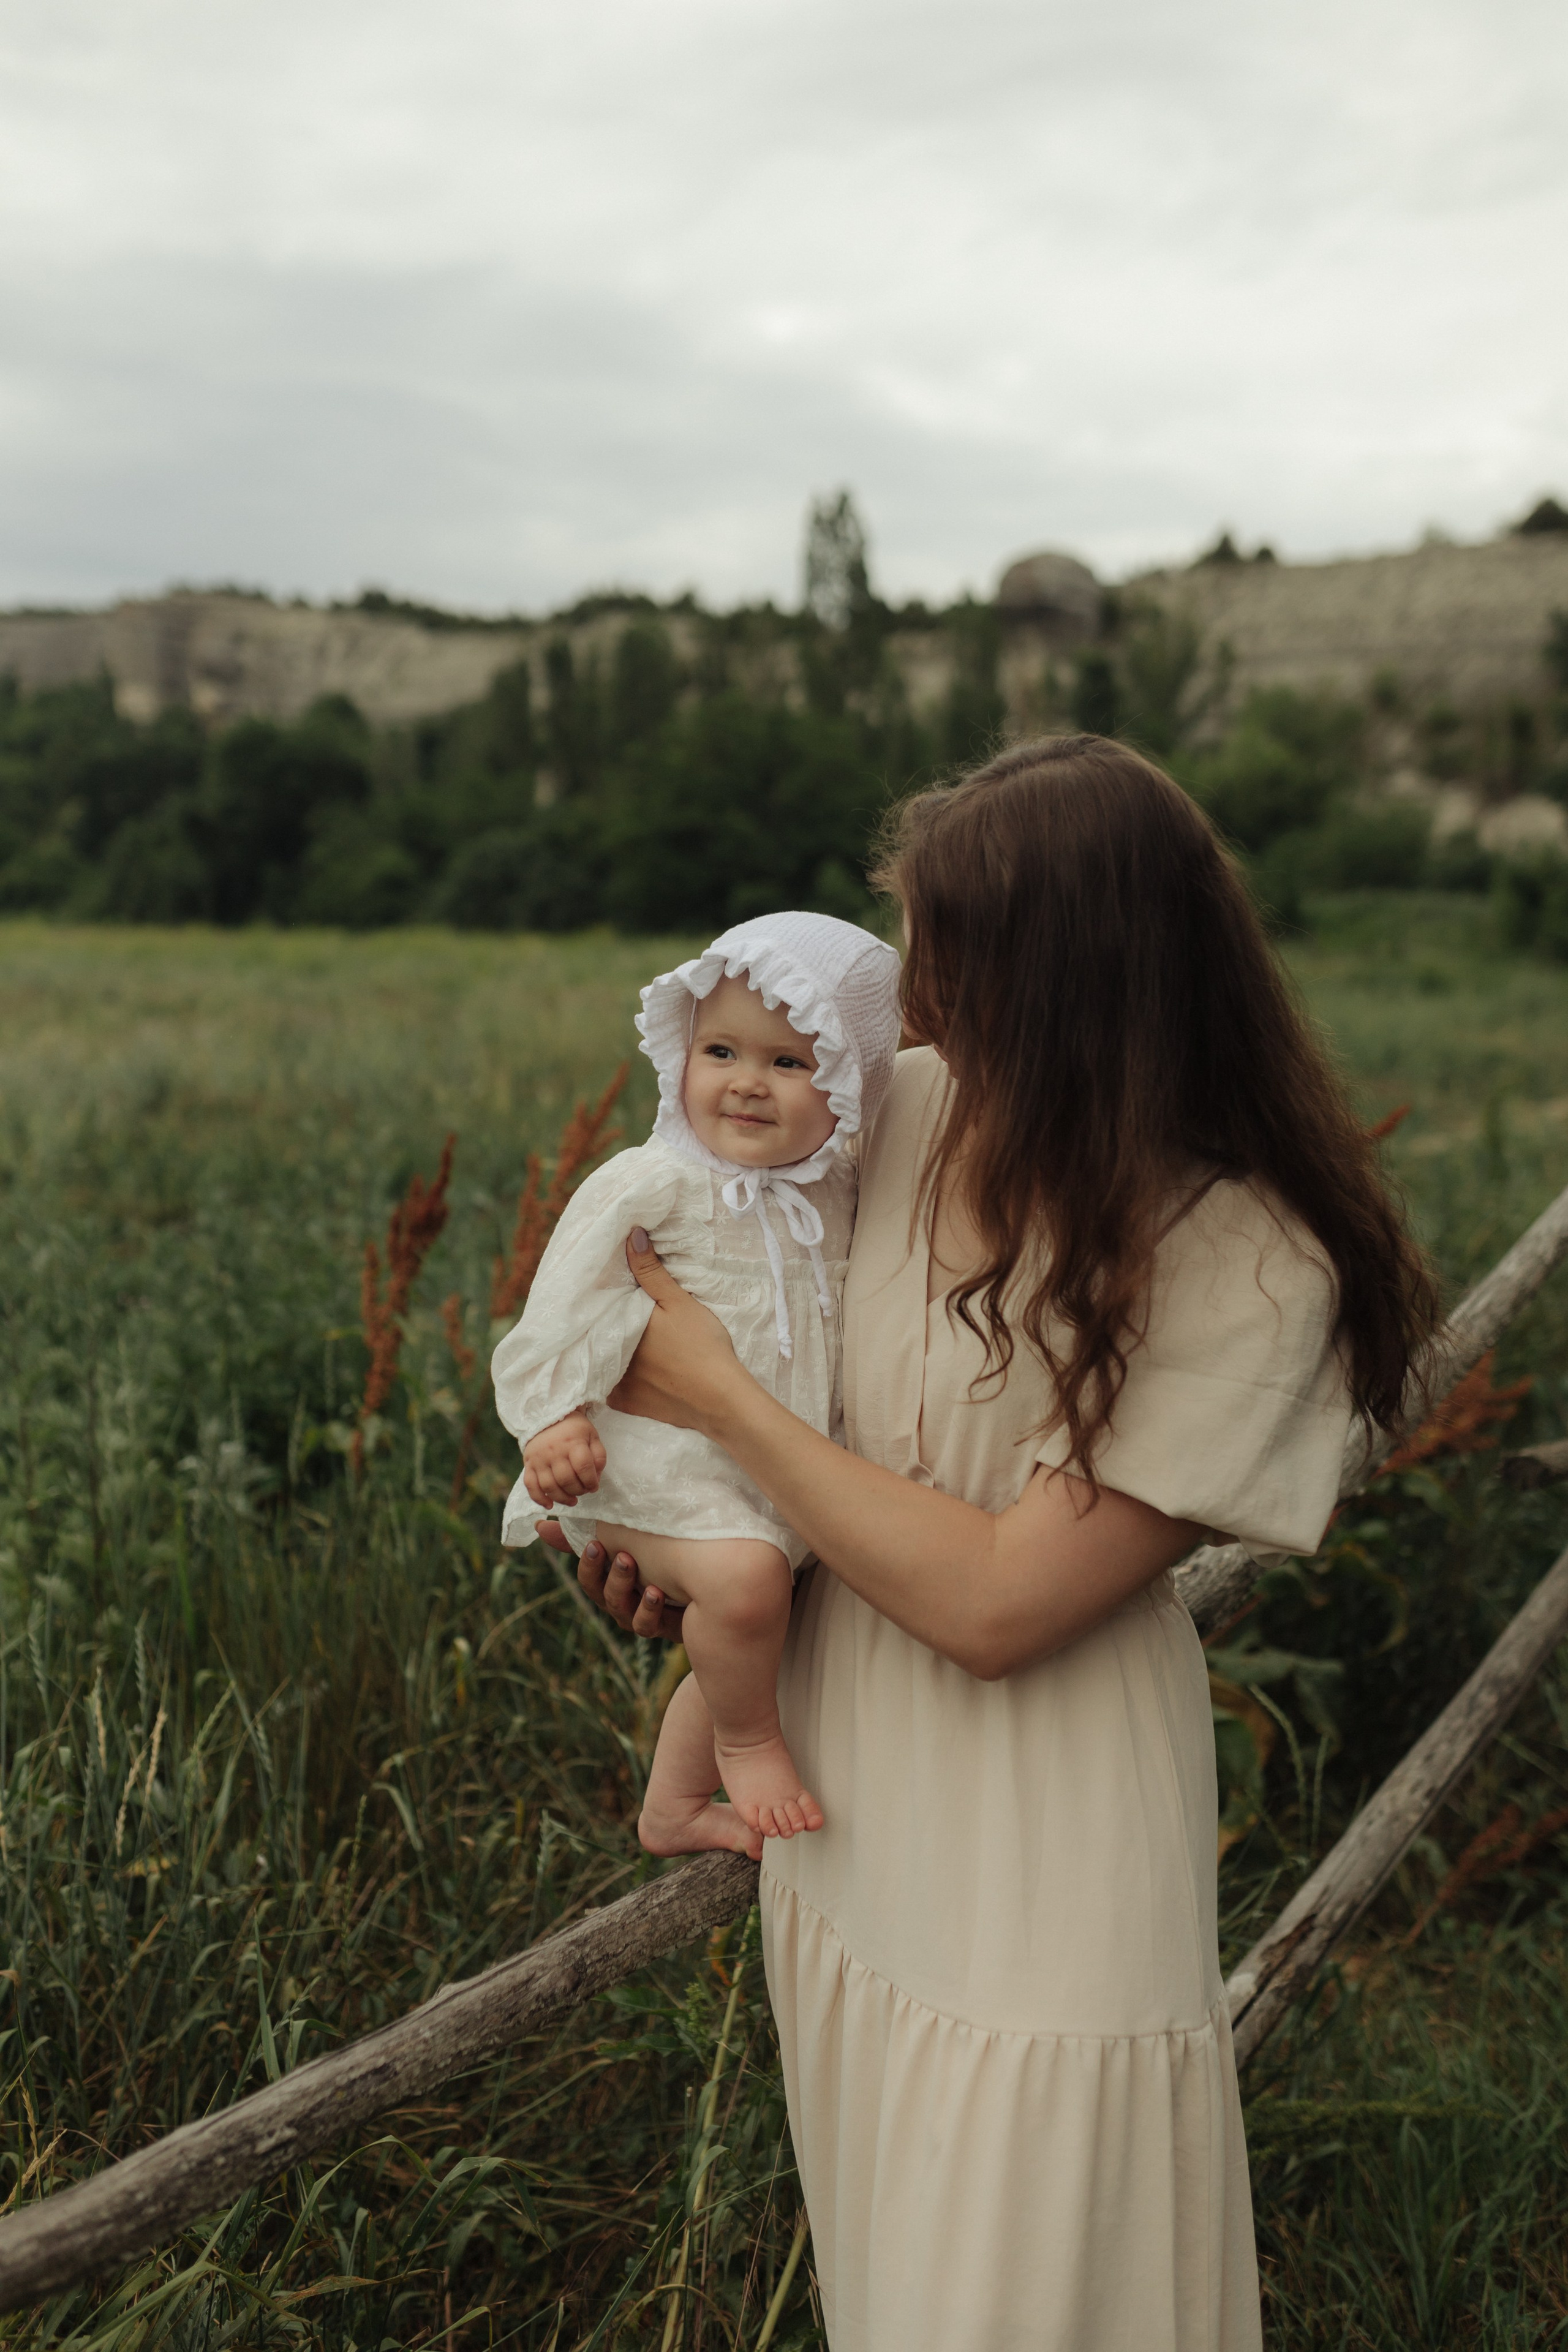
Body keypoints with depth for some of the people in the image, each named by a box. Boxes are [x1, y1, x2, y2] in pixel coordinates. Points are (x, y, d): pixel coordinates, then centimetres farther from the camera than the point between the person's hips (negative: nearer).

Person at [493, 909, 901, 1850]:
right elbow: (569, 1304, -11)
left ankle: (676, 1807, 42)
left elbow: (854, 1318, 19)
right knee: (744, 1575, -32)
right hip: (664, 1462, -7)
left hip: (784, 1471, 7)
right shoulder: (651, 1186, -16)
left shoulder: (836, 1194, 3)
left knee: (743, 1649, 18)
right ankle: (750, 1741, -2)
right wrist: (554, 1419, -19)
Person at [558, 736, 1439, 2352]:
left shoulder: (1249, 1267, -24)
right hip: (845, 1792, 6)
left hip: (1039, 1844, -5)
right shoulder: (908, 1108, -7)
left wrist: (717, 1397, -18)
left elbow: (996, 1604, -25)